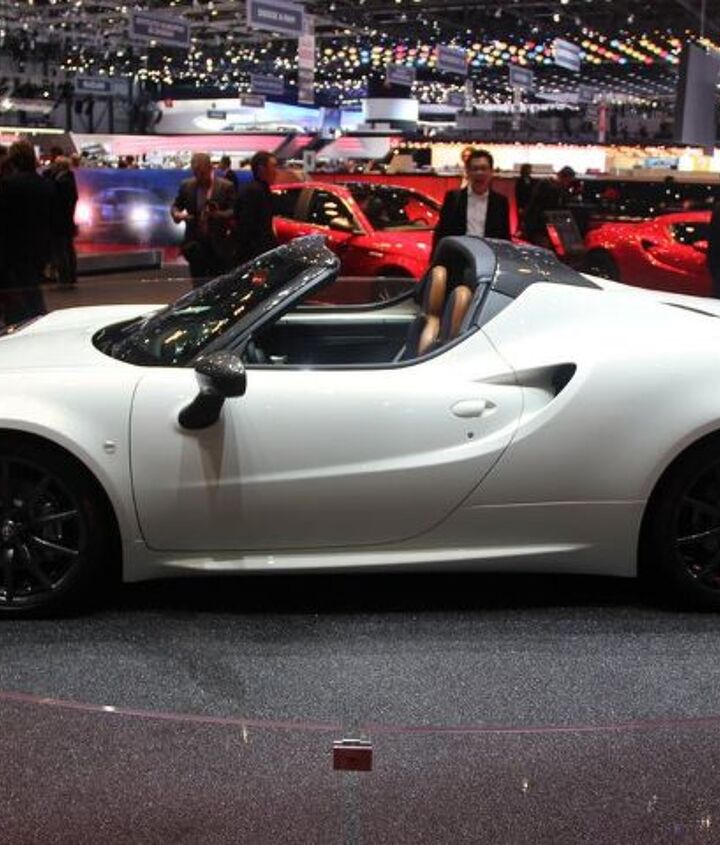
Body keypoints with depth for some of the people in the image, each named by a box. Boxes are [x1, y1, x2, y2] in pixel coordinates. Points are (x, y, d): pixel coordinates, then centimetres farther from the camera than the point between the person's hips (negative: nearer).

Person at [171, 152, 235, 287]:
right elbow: (176, 206, 15)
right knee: (198, 285, 7)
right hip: (196, 245, 3)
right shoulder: (186, 186, 6)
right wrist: (177, 214, -9)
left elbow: (234, 212, -7)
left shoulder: (226, 187, -4)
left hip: (218, 245, -2)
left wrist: (218, 214, -27)